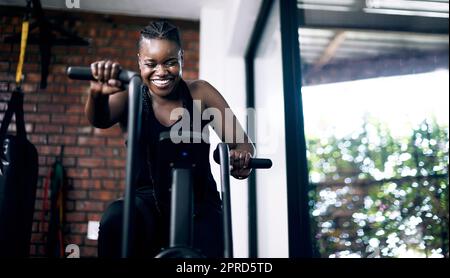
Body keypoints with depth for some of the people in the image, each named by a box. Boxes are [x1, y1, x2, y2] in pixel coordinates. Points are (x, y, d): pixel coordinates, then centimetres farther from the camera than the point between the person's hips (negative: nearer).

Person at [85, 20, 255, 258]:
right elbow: (100, 119, -23)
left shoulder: (200, 93, -2)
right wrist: (98, 93, -48)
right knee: (115, 219, -31)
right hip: (149, 202, 0)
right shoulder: (131, 96, -3)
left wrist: (242, 156, -32)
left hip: (198, 205, 1)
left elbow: (242, 142, -7)